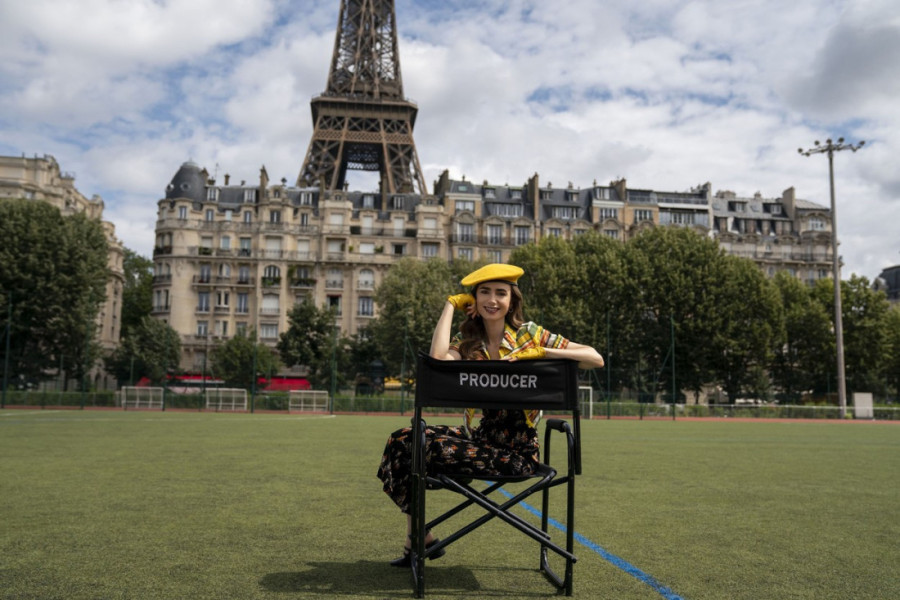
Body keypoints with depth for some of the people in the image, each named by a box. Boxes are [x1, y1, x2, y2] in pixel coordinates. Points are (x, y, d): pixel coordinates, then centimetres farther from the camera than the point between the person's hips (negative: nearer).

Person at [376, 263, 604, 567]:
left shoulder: (529, 334, -2)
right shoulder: (466, 342, 5)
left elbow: (596, 359, -7)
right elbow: (439, 358, -20)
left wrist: (539, 352, -18)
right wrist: (451, 305, -7)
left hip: (516, 451, -5)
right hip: (480, 436, 5)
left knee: (426, 446, -21)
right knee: (403, 440, -8)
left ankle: (422, 538, 4)